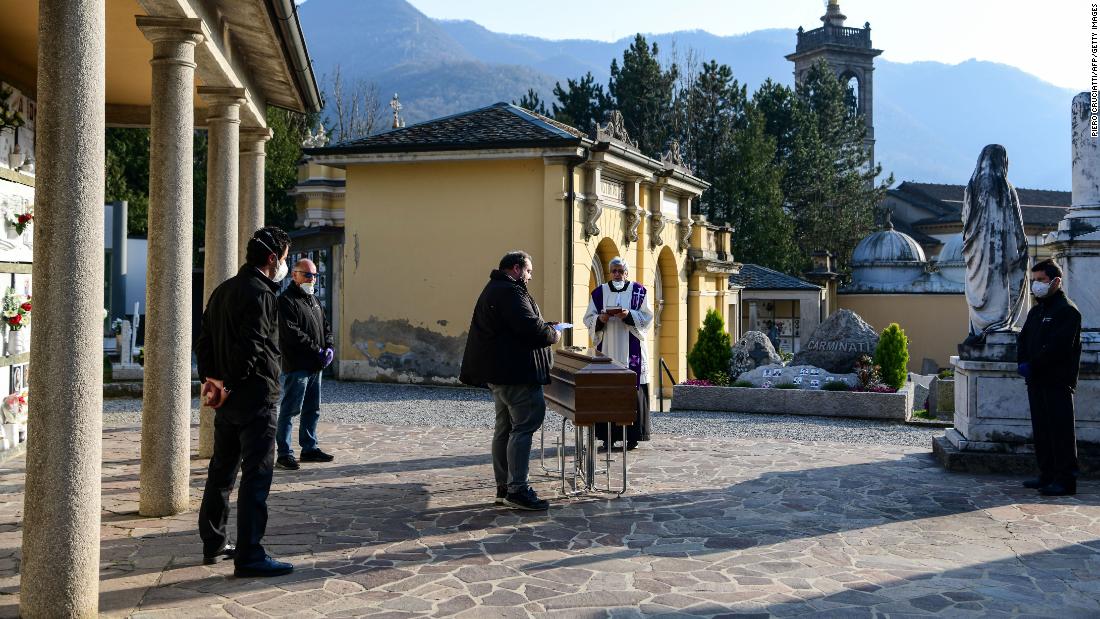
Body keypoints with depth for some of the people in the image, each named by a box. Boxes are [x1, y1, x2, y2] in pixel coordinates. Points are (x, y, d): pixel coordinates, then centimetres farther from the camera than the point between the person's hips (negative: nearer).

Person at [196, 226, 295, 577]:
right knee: (256, 476, -6)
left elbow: (204, 342, 16)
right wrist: (229, 387, -15)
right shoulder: (260, 294, -14)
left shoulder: (222, 291, 16)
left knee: (222, 471, 18)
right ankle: (249, 556, -5)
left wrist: (210, 380, 9)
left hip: (227, 400, 10)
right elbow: (250, 349, -22)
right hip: (255, 397, -9)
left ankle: (214, 544, 29)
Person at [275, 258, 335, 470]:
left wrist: (329, 347, 3)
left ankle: (310, 448, 25)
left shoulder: (313, 300, 19)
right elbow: (293, 334, -18)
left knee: (312, 410, 15)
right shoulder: (286, 300, -9)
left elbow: (326, 326, 22)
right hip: (296, 366, -9)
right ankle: (284, 454, -3)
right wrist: (318, 351, -15)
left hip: (315, 366, 9)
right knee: (290, 410, -6)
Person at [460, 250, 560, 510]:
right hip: (517, 372, -11)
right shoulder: (510, 292, -15)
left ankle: (504, 488, 18)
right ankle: (517, 489, -12)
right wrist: (552, 334, -5)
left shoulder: (493, 290, 21)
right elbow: (530, 327, -24)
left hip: (499, 372, 11)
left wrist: (545, 328, 14)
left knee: (504, 428, 13)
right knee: (524, 426, -10)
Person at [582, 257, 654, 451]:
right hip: (607, 349, 2)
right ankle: (608, 436, 1)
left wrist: (629, 315, -16)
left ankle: (633, 435, 1)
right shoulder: (599, 292, 11)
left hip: (631, 350, -2)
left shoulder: (638, 290, 6)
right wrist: (600, 319, -12)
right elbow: (588, 318, 9)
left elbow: (647, 316, 1)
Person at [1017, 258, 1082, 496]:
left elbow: (1058, 347, -18)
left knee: (1060, 430, -7)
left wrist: (1032, 366, -16)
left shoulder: (1067, 310, -8)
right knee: (1041, 430, 10)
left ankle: (1066, 480, -5)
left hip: (1058, 381, -8)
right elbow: (1022, 339, 16)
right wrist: (1022, 362, -2)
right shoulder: (1036, 311, 20)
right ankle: (1047, 475, 17)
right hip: (1036, 380, 8)